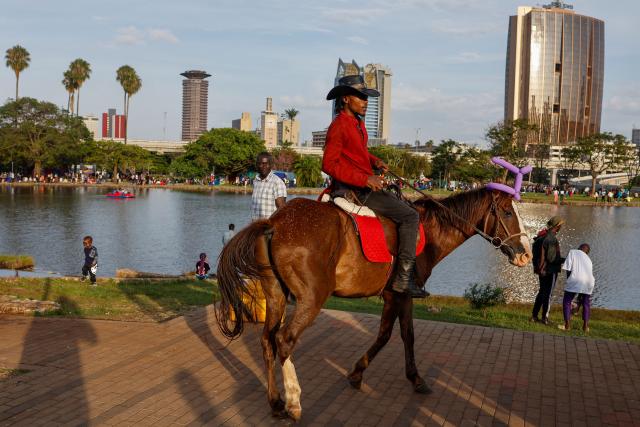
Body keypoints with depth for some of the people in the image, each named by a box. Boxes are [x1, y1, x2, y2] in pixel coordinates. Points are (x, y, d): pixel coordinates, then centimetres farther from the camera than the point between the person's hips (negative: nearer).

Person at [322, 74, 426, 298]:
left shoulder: (357, 123, 15)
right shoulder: (339, 126, -15)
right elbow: (329, 164, -21)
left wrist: (375, 161, 9)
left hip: (364, 185, 11)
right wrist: (365, 179, -25)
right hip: (355, 190, -11)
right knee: (409, 215, -15)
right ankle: (404, 277, -18)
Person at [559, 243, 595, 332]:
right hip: (589, 281, 4)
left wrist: (569, 280, 12)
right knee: (586, 304, 21)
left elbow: (568, 269, 0)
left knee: (567, 302, 11)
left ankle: (567, 325, 8)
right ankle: (585, 326, 21)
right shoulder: (588, 259, 28)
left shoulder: (572, 252, 13)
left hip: (576, 279, -4)